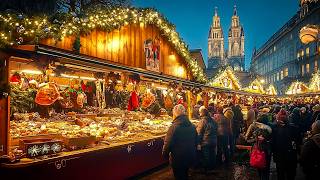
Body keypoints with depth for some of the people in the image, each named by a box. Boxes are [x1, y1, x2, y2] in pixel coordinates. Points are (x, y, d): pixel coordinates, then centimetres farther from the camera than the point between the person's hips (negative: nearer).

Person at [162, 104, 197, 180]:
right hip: (190, 158, 6)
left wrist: (165, 154, -1)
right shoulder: (192, 126, 1)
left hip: (178, 159, -6)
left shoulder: (174, 127, -20)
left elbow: (168, 144, -18)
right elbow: (195, 142, 13)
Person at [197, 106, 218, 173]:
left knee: (205, 157, 5)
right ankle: (212, 167, 30)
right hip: (213, 142, 6)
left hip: (205, 142, -6)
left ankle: (206, 170, 13)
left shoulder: (202, 121, -16)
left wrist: (199, 143, -11)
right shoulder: (213, 121, 4)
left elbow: (199, 133, -16)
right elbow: (216, 131, 14)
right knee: (212, 155, 17)